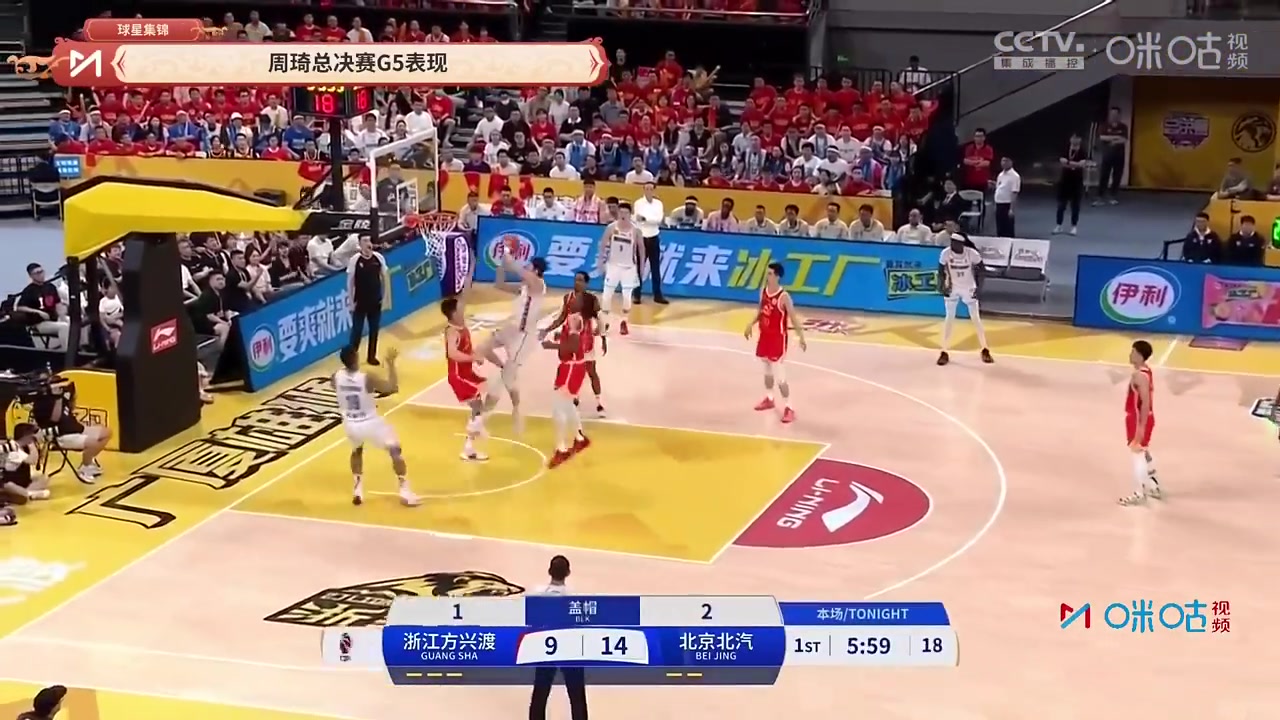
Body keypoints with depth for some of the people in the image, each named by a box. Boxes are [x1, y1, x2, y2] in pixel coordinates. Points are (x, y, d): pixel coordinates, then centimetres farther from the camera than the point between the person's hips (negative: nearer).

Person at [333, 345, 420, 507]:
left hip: (350, 424, 4)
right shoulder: (367, 378, -27)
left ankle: (357, 490, 30)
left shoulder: (336, 377, -13)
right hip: (371, 423, -4)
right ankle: (405, 492, 13)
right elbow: (394, 388, -22)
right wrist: (391, 363, -17)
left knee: (357, 450, 34)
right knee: (395, 451, 14)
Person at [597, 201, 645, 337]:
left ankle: (624, 322, 19)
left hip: (629, 267, -1)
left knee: (627, 295, 3)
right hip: (613, 264, 1)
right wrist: (601, 260, -1)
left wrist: (642, 266, -1)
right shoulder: (611, 227, -9)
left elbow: (641, 247, 0)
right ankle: (605, 321, 13)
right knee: (607, 293, 1)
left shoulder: (636, 230, -12)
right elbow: (603, 243, 3)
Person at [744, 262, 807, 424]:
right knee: (767, 370, 22)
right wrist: (751, 324, 11)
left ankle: (788, 408, 0)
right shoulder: (763, 291, 1)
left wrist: (801, 337, -21)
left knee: (779, 376, -8)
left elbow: (793, 318, -17)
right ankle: (769, 399, 40)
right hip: (765, 335, 7)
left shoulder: (784, 297, -21)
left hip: (778, 337, -7)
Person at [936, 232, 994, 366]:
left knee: (975, 318, 4)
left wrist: (979, 287, -14)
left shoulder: (972, 254, -22)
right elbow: (941, 271, -5)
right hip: (952, 288, 1)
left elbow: (980, 270, -8)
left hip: (969, 288, -1)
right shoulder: (945, 253, -18)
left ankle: (985, 350, 16)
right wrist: (942, 286, -16)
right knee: (949, 318, -2)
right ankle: (944, 352, 2)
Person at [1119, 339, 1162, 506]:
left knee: (1138, 454, -1)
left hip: (1139, 419, -10)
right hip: (1142, 418, 10)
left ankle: (1139, 494, 7)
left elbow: (1145, 402, -26)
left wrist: (1141, 426, -25)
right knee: (1144, 452, 22)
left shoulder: (1140, 376, -25)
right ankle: (1153, 486, 34)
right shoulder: (1144, 370, 6)